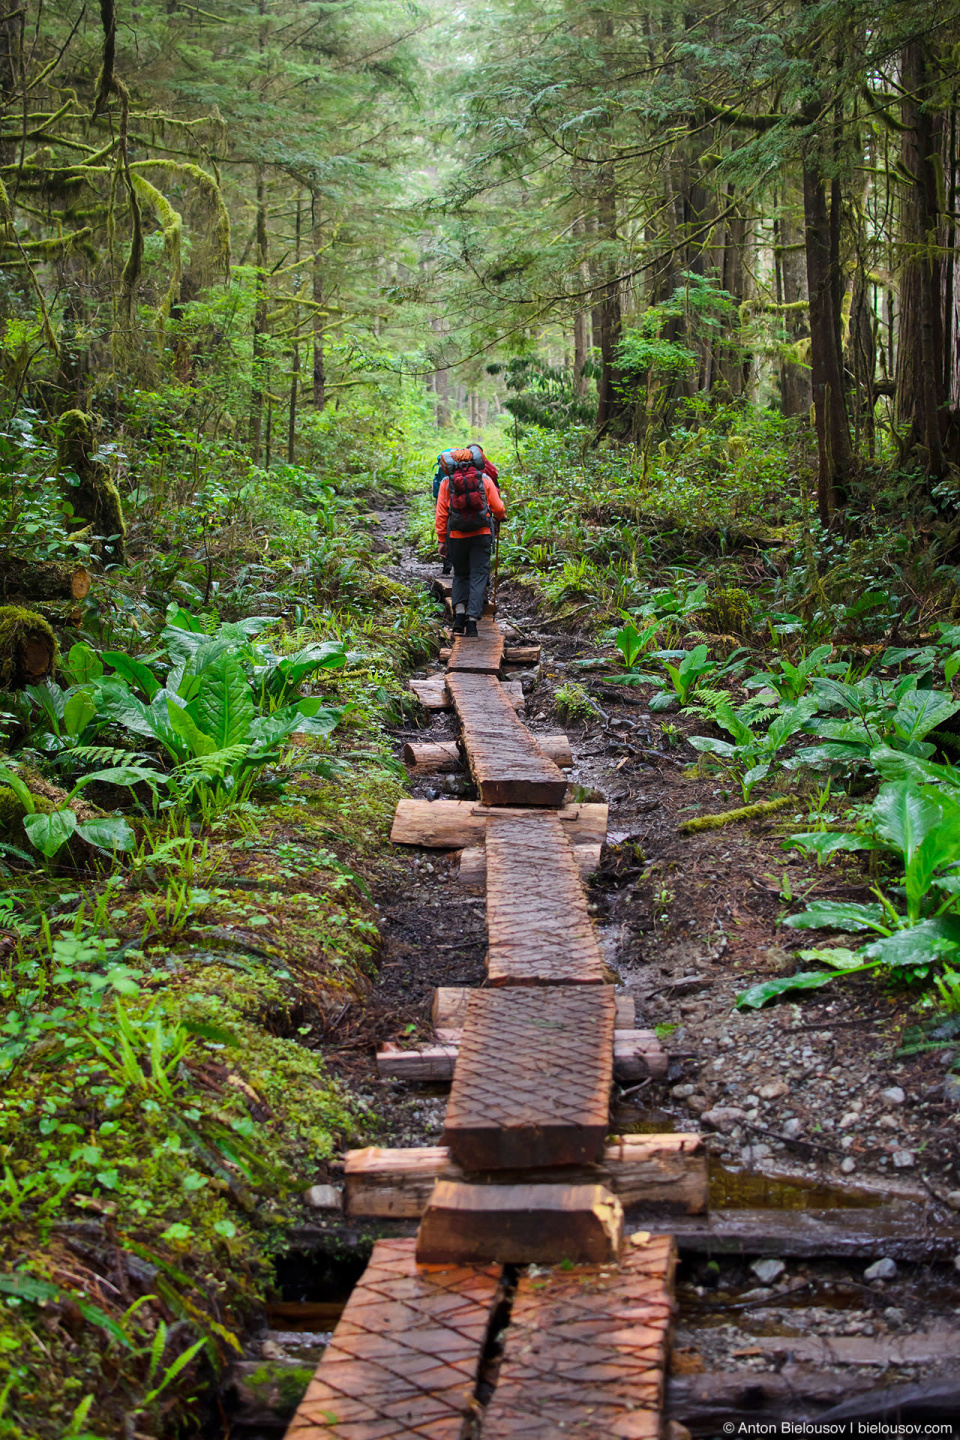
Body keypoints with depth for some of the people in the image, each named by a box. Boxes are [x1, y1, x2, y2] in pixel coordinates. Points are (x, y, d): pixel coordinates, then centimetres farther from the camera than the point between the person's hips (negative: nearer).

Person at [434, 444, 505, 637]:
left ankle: (459, 611, -1)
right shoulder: (485, 479, 1)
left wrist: (442, 539, 8)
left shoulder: (447, 481, 4)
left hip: (456, 536, 1)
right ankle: (472, 619, -7)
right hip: (481, 534, -1)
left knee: (460, 574, 18)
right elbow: (498, 507, 4)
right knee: (478, 576, 3)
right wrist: (500, 517, 27)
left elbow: (441, 513, 2)